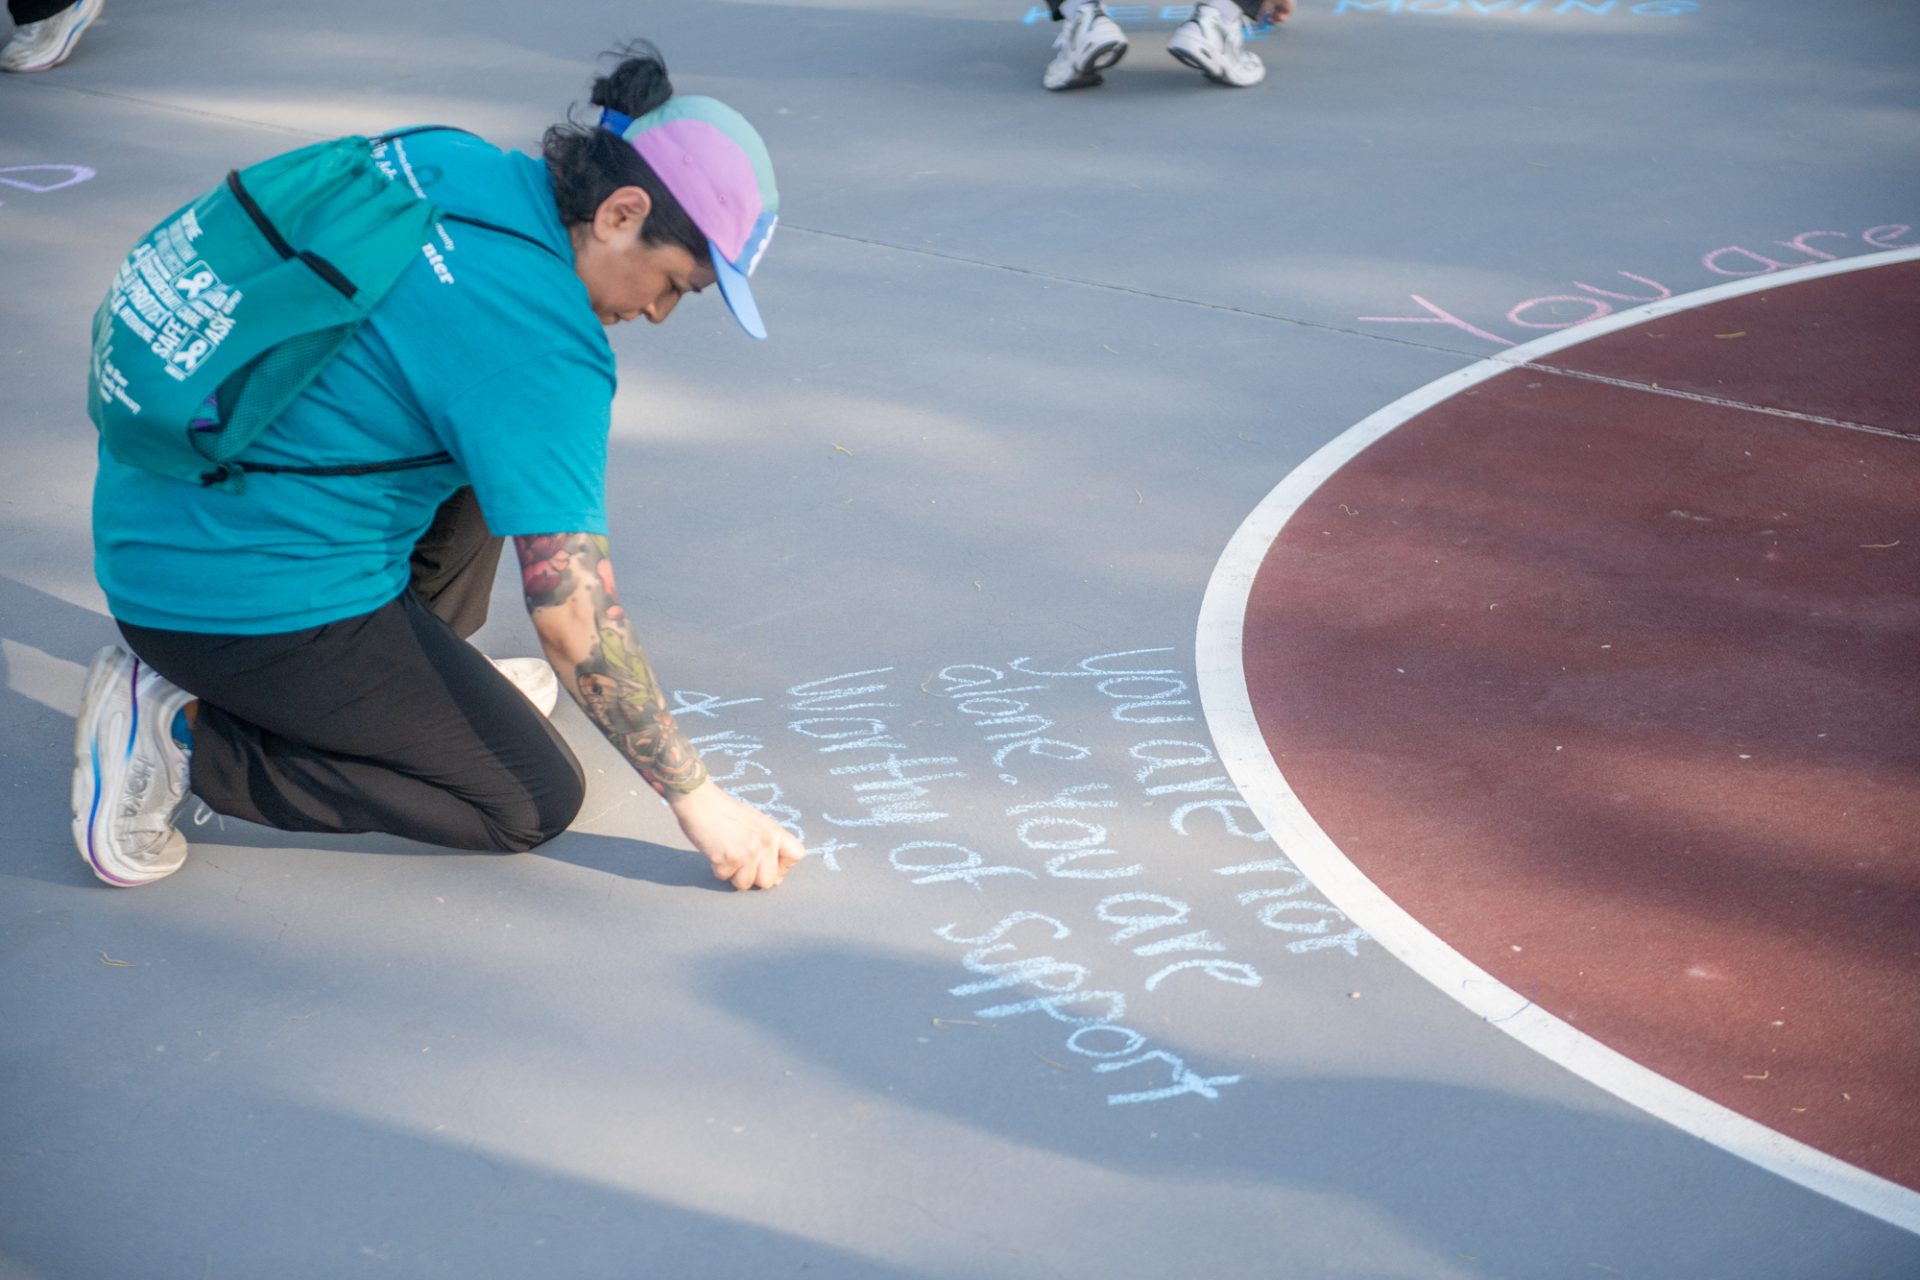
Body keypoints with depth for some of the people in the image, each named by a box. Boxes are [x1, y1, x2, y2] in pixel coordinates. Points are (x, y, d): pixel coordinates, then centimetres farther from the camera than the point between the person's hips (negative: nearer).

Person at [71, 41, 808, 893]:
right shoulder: (544, 343, -22)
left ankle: (414, 682, 23)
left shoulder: (435, 155, 1)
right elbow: (572, 622, -21)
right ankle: (187, 734, -5)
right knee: (536, 802, 0)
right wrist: (698, 801, -12)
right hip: (245, 606, -9)